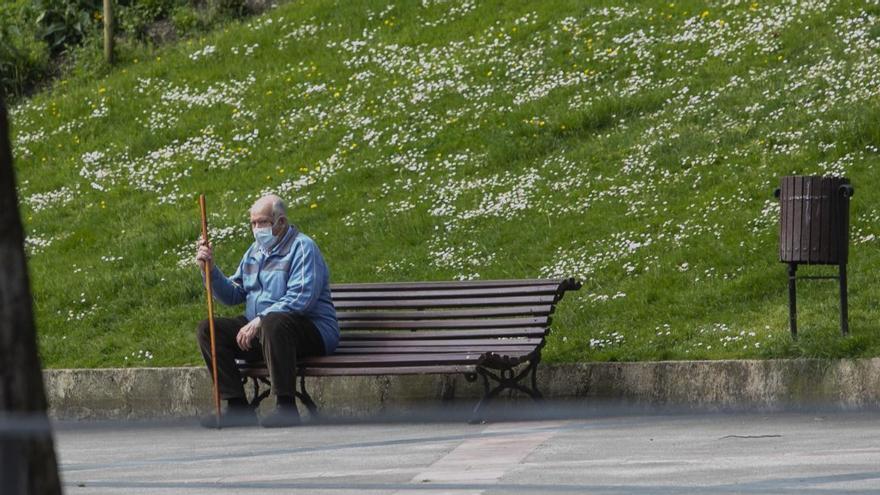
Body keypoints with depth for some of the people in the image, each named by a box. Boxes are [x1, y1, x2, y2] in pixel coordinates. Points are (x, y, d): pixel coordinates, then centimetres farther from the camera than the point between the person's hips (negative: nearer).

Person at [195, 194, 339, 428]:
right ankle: (238, 407, -13)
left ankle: (286, 407, -35)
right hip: (258, 330, 8)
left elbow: (300, 299, -20)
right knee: (208, 328, -7)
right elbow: (233, 294, 19)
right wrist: (210, 270, 2)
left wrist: (259, 321, -26)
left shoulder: (302, 247, -7)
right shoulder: (255, 251, 19)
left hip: (312, 331, -8)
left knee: (273, 323, -40)